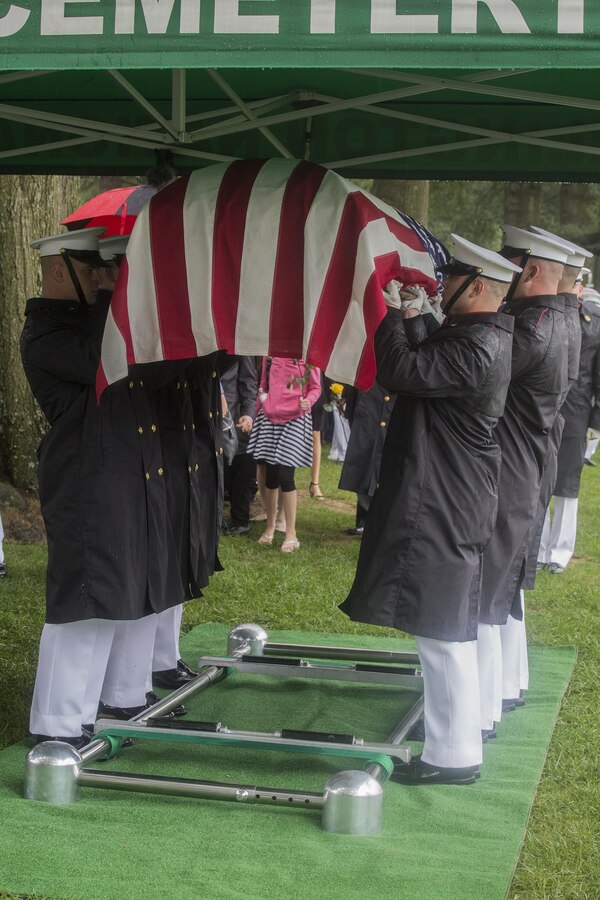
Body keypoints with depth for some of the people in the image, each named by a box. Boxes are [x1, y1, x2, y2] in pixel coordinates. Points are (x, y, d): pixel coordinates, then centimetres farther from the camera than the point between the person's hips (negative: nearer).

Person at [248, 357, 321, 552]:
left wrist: (308, 401, -20)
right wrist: (260, 405, 11)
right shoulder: (270, 353, 7)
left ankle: (291, 533, -2)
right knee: (270, 474, 7)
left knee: (285, 475, -9)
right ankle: (270, 527, 21)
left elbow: (315, 387, 0)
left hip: (295, 419, -4)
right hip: (269, 417, 4)